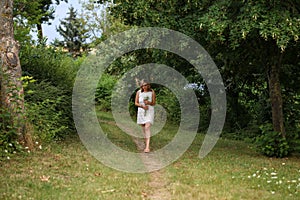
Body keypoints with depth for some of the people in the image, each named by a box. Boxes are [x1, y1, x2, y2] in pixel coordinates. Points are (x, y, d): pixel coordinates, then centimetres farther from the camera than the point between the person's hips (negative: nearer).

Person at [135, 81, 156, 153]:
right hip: (141, 111, 3)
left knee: (147, 127, -18)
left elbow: (154, 103, 3)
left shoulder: (152, 92, -2)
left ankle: (147, 147, -25)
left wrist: (149, 102, -19)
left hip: (150, 111, -3)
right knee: (143, 128, 10)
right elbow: (136, 103, 3)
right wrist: (142, 106, -15)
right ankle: (146, 144, 29)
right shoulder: (139, 92, 1)